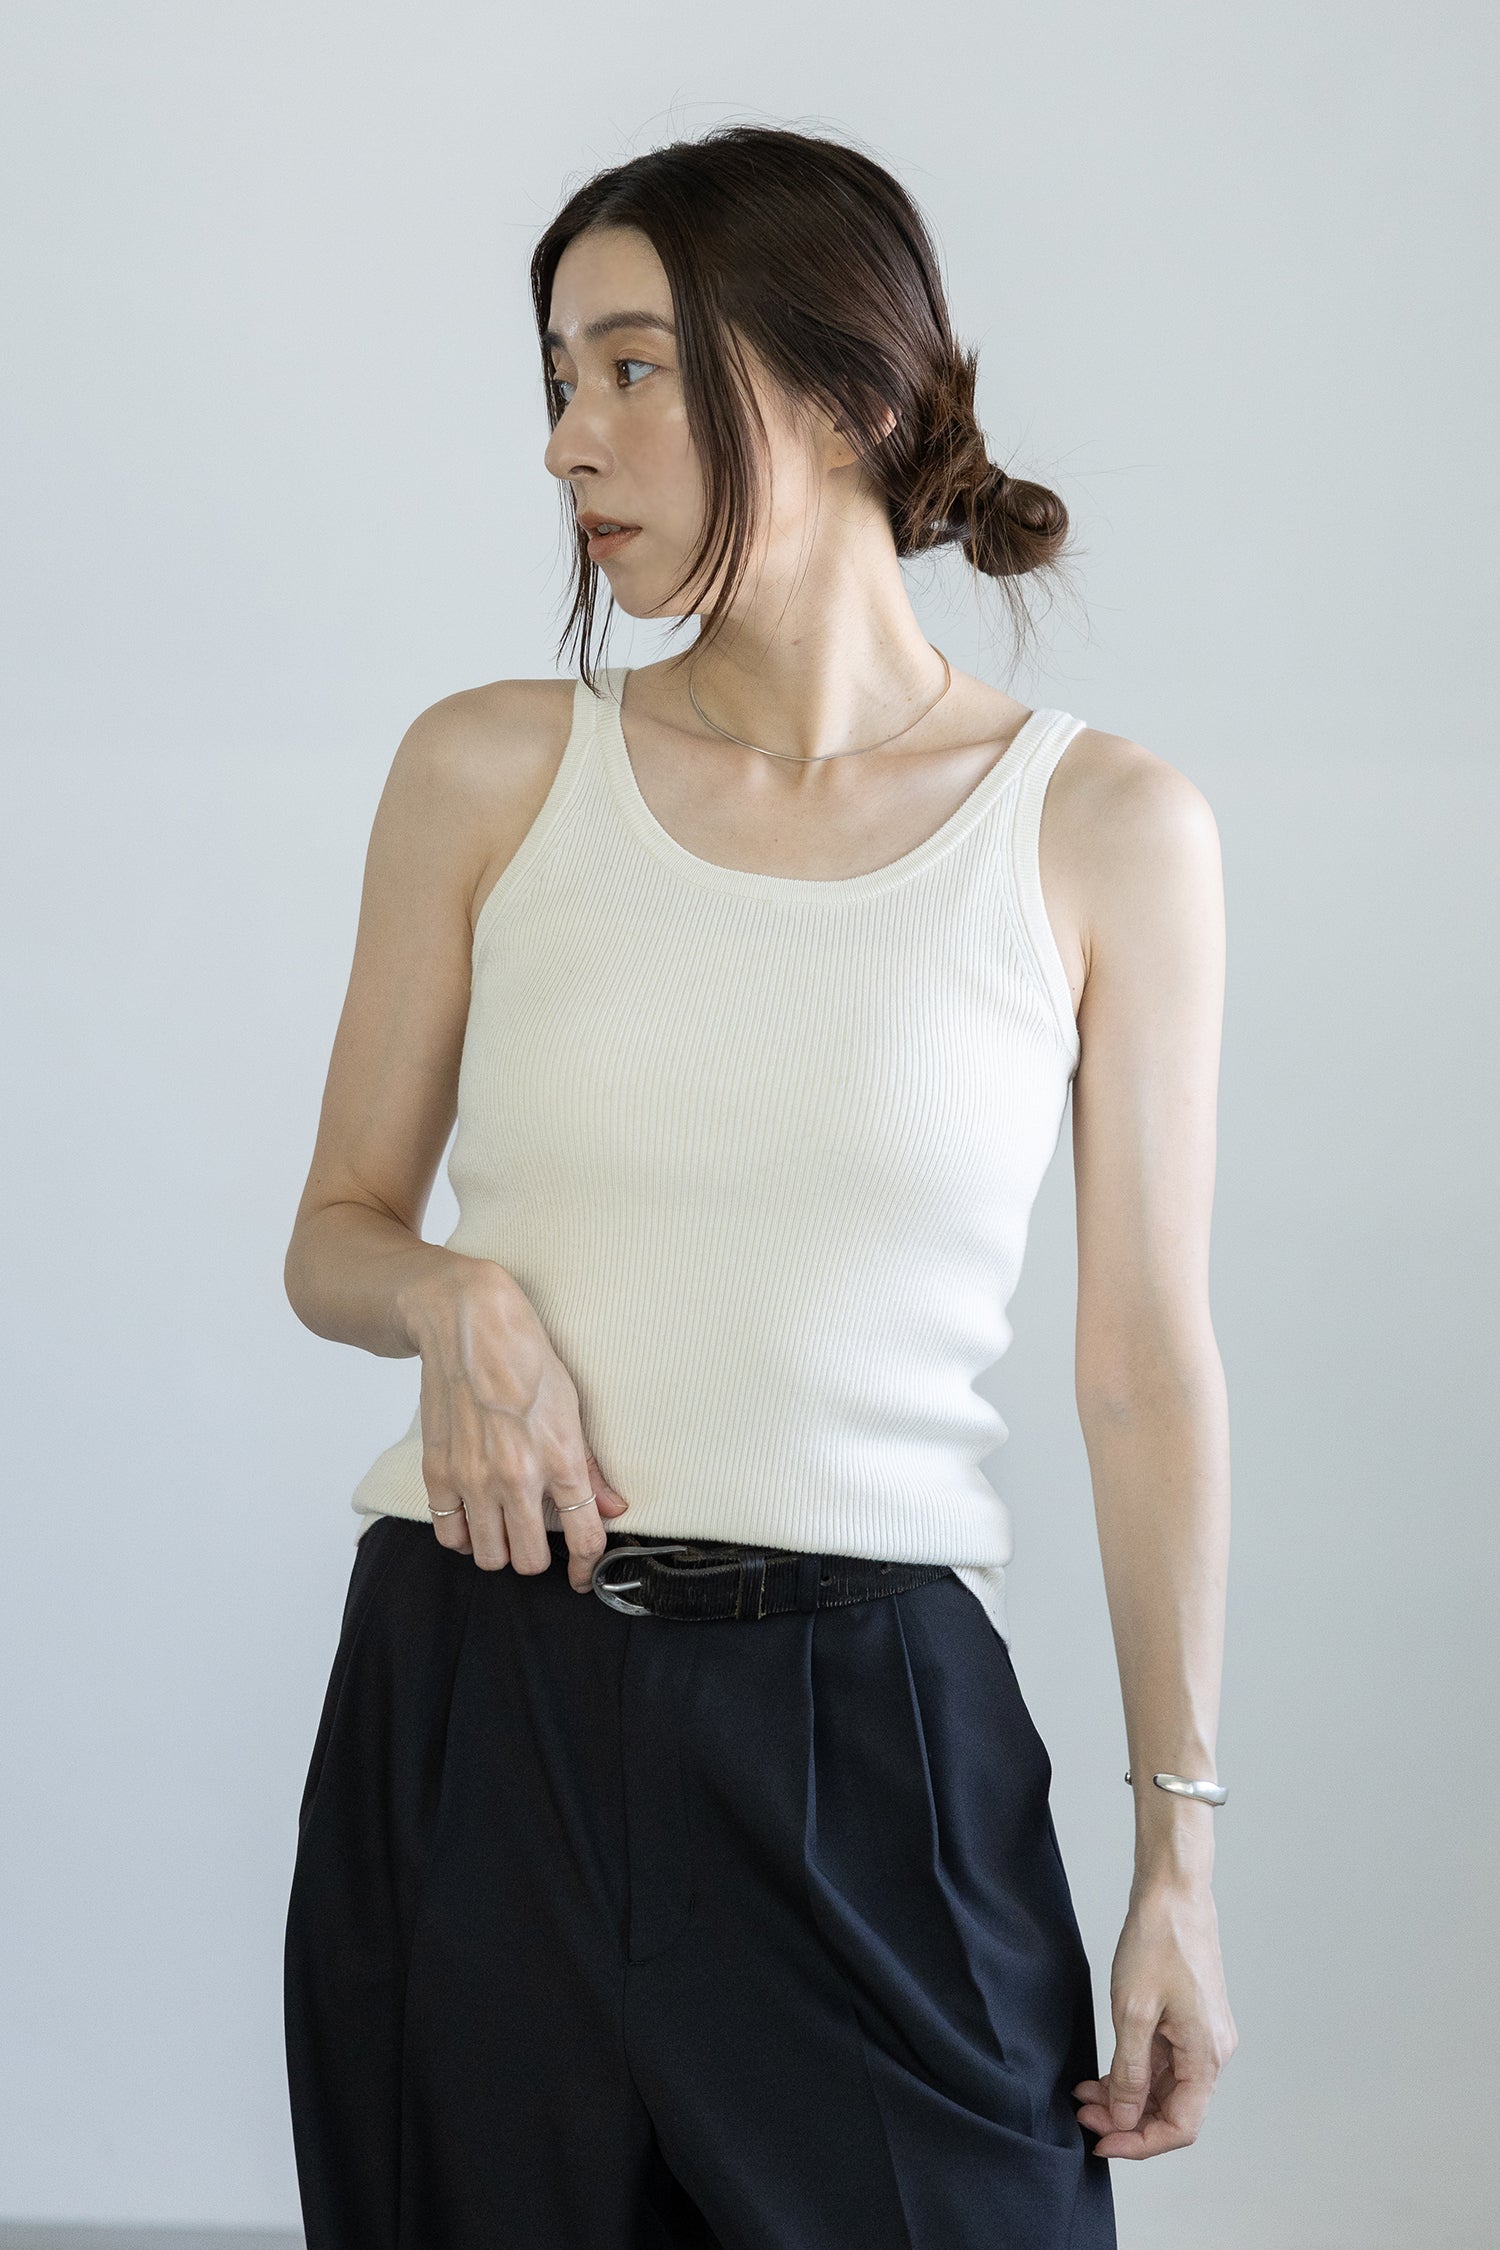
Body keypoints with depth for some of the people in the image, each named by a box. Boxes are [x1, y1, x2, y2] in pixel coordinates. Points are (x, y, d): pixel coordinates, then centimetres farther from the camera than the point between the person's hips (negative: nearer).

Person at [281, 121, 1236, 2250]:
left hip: (869, 1735, -1)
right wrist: (454, 1297, -11)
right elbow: (336, 1233, 13)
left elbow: (1148, 1366, 2)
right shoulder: (491, 771, 4)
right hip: (473, 1705, 2)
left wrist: (1181, 1855, 0)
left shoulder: (1106, 830, 0)